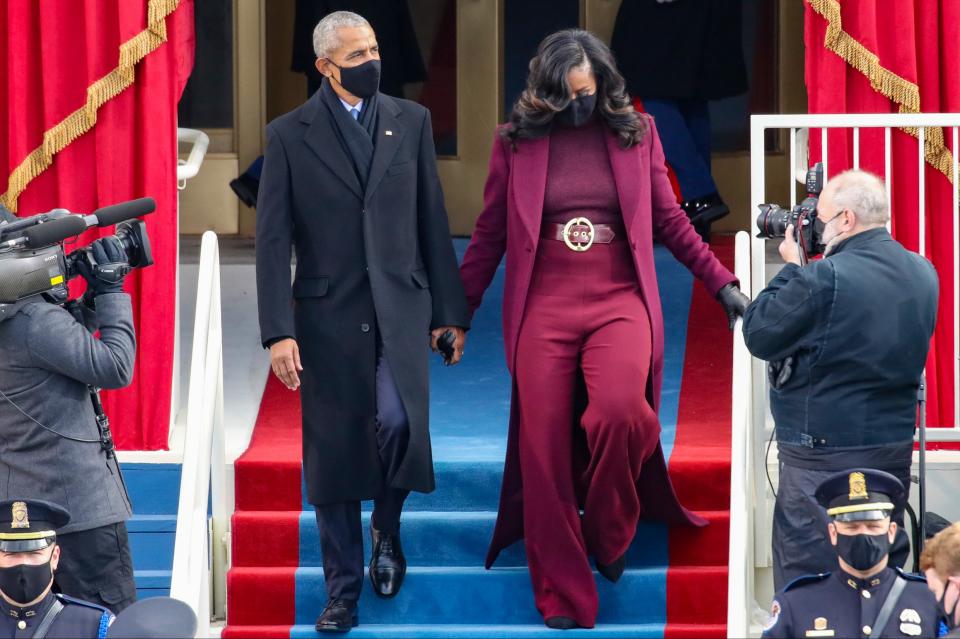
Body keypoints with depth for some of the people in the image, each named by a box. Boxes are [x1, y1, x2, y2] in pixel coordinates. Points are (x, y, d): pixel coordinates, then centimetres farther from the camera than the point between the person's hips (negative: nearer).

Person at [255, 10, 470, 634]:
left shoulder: (411, 121, 6)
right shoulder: (290, 135, 0)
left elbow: (432, 222, 8)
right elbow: (273, 241, -3)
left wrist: (450, 311, 7)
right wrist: (279, 331, -11)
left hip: (400, 309, 1)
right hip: (328, 315, 0)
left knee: (398, 422, -20)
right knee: (332, 456, 3)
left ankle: (387, 530, 9)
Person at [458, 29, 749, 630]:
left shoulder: (636, 132, 7)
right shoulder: (516, 142, 6)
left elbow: (669, 219, 13)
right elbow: (489, 236, 11)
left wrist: (723, 283, 7)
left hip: (619, 303, -1)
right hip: (543, 310, 1)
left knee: (620, 412, -27)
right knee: (544, 452, -4)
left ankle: (608, 534, 0)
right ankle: (563, 598, 6)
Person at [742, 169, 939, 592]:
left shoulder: (823, 279, -21)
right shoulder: (922, 274, 4)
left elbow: (758, 334, -12)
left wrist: (791, 270, -2)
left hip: (824, 453, -8)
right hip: (895, 449, 8)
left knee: (806, 573, -1)